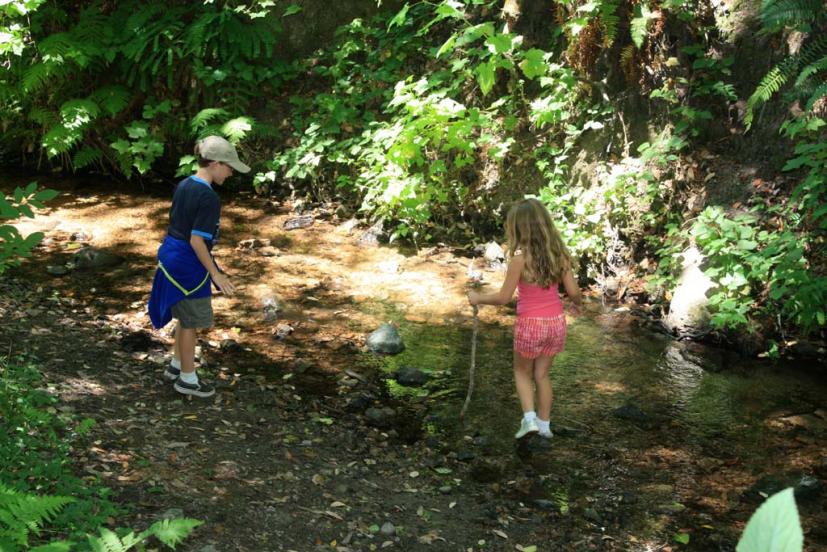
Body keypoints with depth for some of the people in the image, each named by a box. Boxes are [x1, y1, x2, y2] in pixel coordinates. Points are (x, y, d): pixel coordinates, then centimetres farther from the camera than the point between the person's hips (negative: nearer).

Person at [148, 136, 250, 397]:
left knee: (185, 318, 25)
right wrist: (216, 274, -17)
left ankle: (176, 366, 38)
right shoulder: (209, 198, -23)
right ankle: (187, 379, 21)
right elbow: (197, 241, -24)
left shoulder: (183, 185, 4)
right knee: (191, 322, 7)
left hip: (170, 255, 9)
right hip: (188, 264, -9)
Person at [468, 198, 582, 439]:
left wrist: (478, 298, 2)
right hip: (556, 322, 4)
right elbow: (573, 291, -1)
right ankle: (544, 424, 27)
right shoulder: (558, 253, -4)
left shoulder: (520, 258, -18)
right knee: (542, 374, 20)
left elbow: (504, 297, -14)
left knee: (522, 372, 20)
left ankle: (529, 418, 5)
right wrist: (577, 304, 22)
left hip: (530, 324, -4)